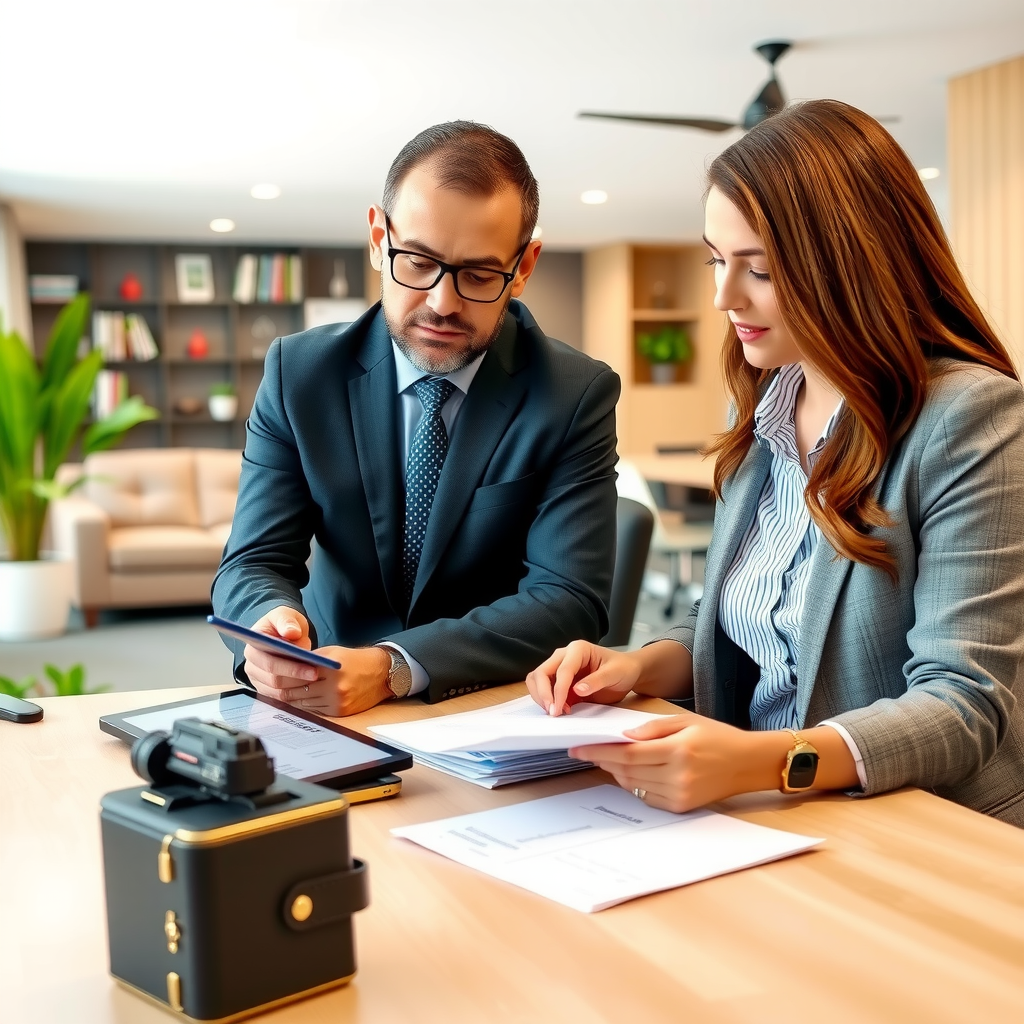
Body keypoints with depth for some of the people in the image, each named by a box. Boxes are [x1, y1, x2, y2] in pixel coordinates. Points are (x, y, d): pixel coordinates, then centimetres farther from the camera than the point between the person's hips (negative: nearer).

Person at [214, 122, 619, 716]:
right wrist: (271, 626, -28)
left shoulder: (577, 395, -9)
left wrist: (391, 668, -30)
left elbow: (569, 599, -16)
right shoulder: (299, 373, -2)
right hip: (329, 711, 3)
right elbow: (254, 563, -4)